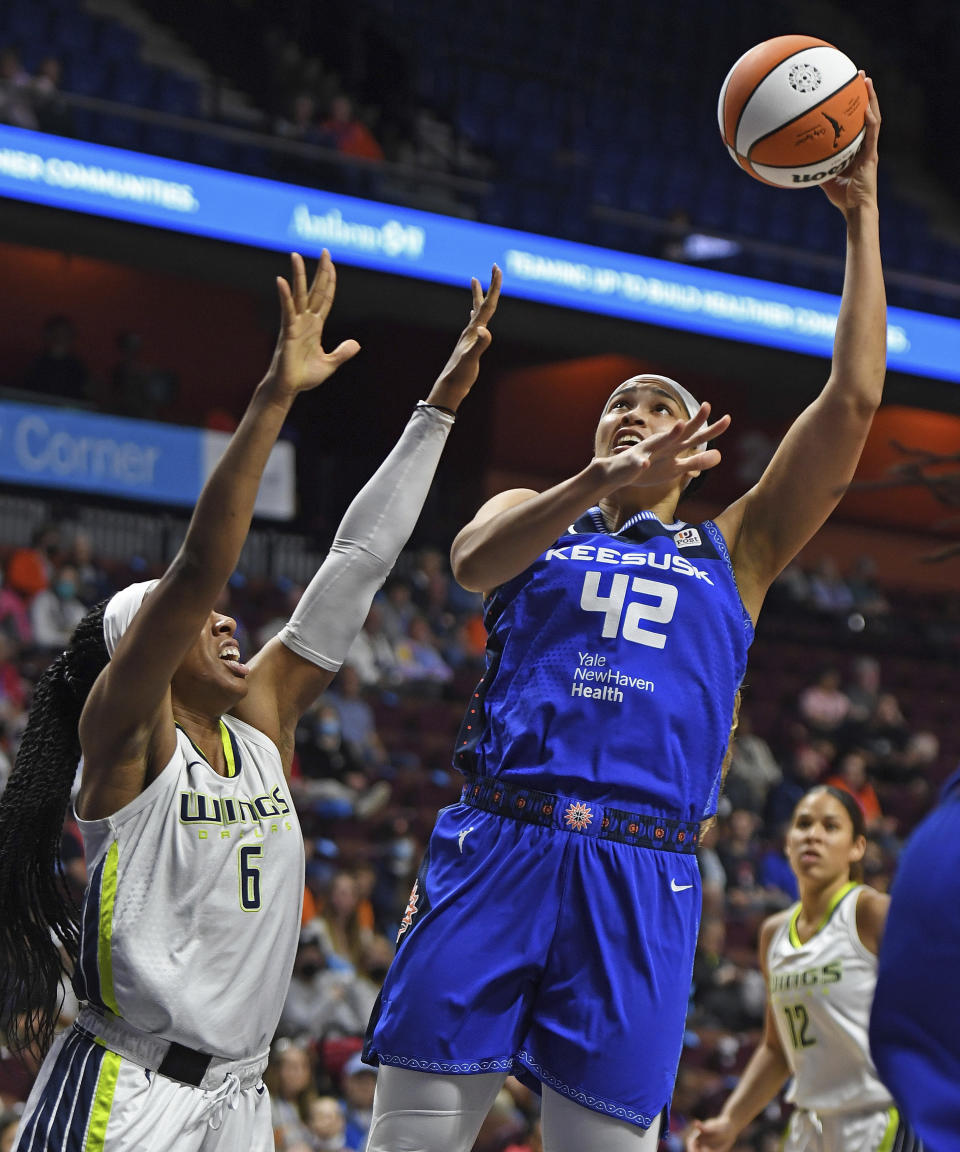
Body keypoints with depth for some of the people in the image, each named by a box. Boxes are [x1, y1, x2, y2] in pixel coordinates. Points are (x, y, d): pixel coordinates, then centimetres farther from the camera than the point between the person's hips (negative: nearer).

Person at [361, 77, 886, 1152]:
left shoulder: (730, 551, 21)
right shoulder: (532, 513, 20)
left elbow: (849, 404, 12)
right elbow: (472, 561, -6)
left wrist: (861, 218, 9)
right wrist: (600, 486, -24)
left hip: (640, 876, 1)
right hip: (498, 842, 0)